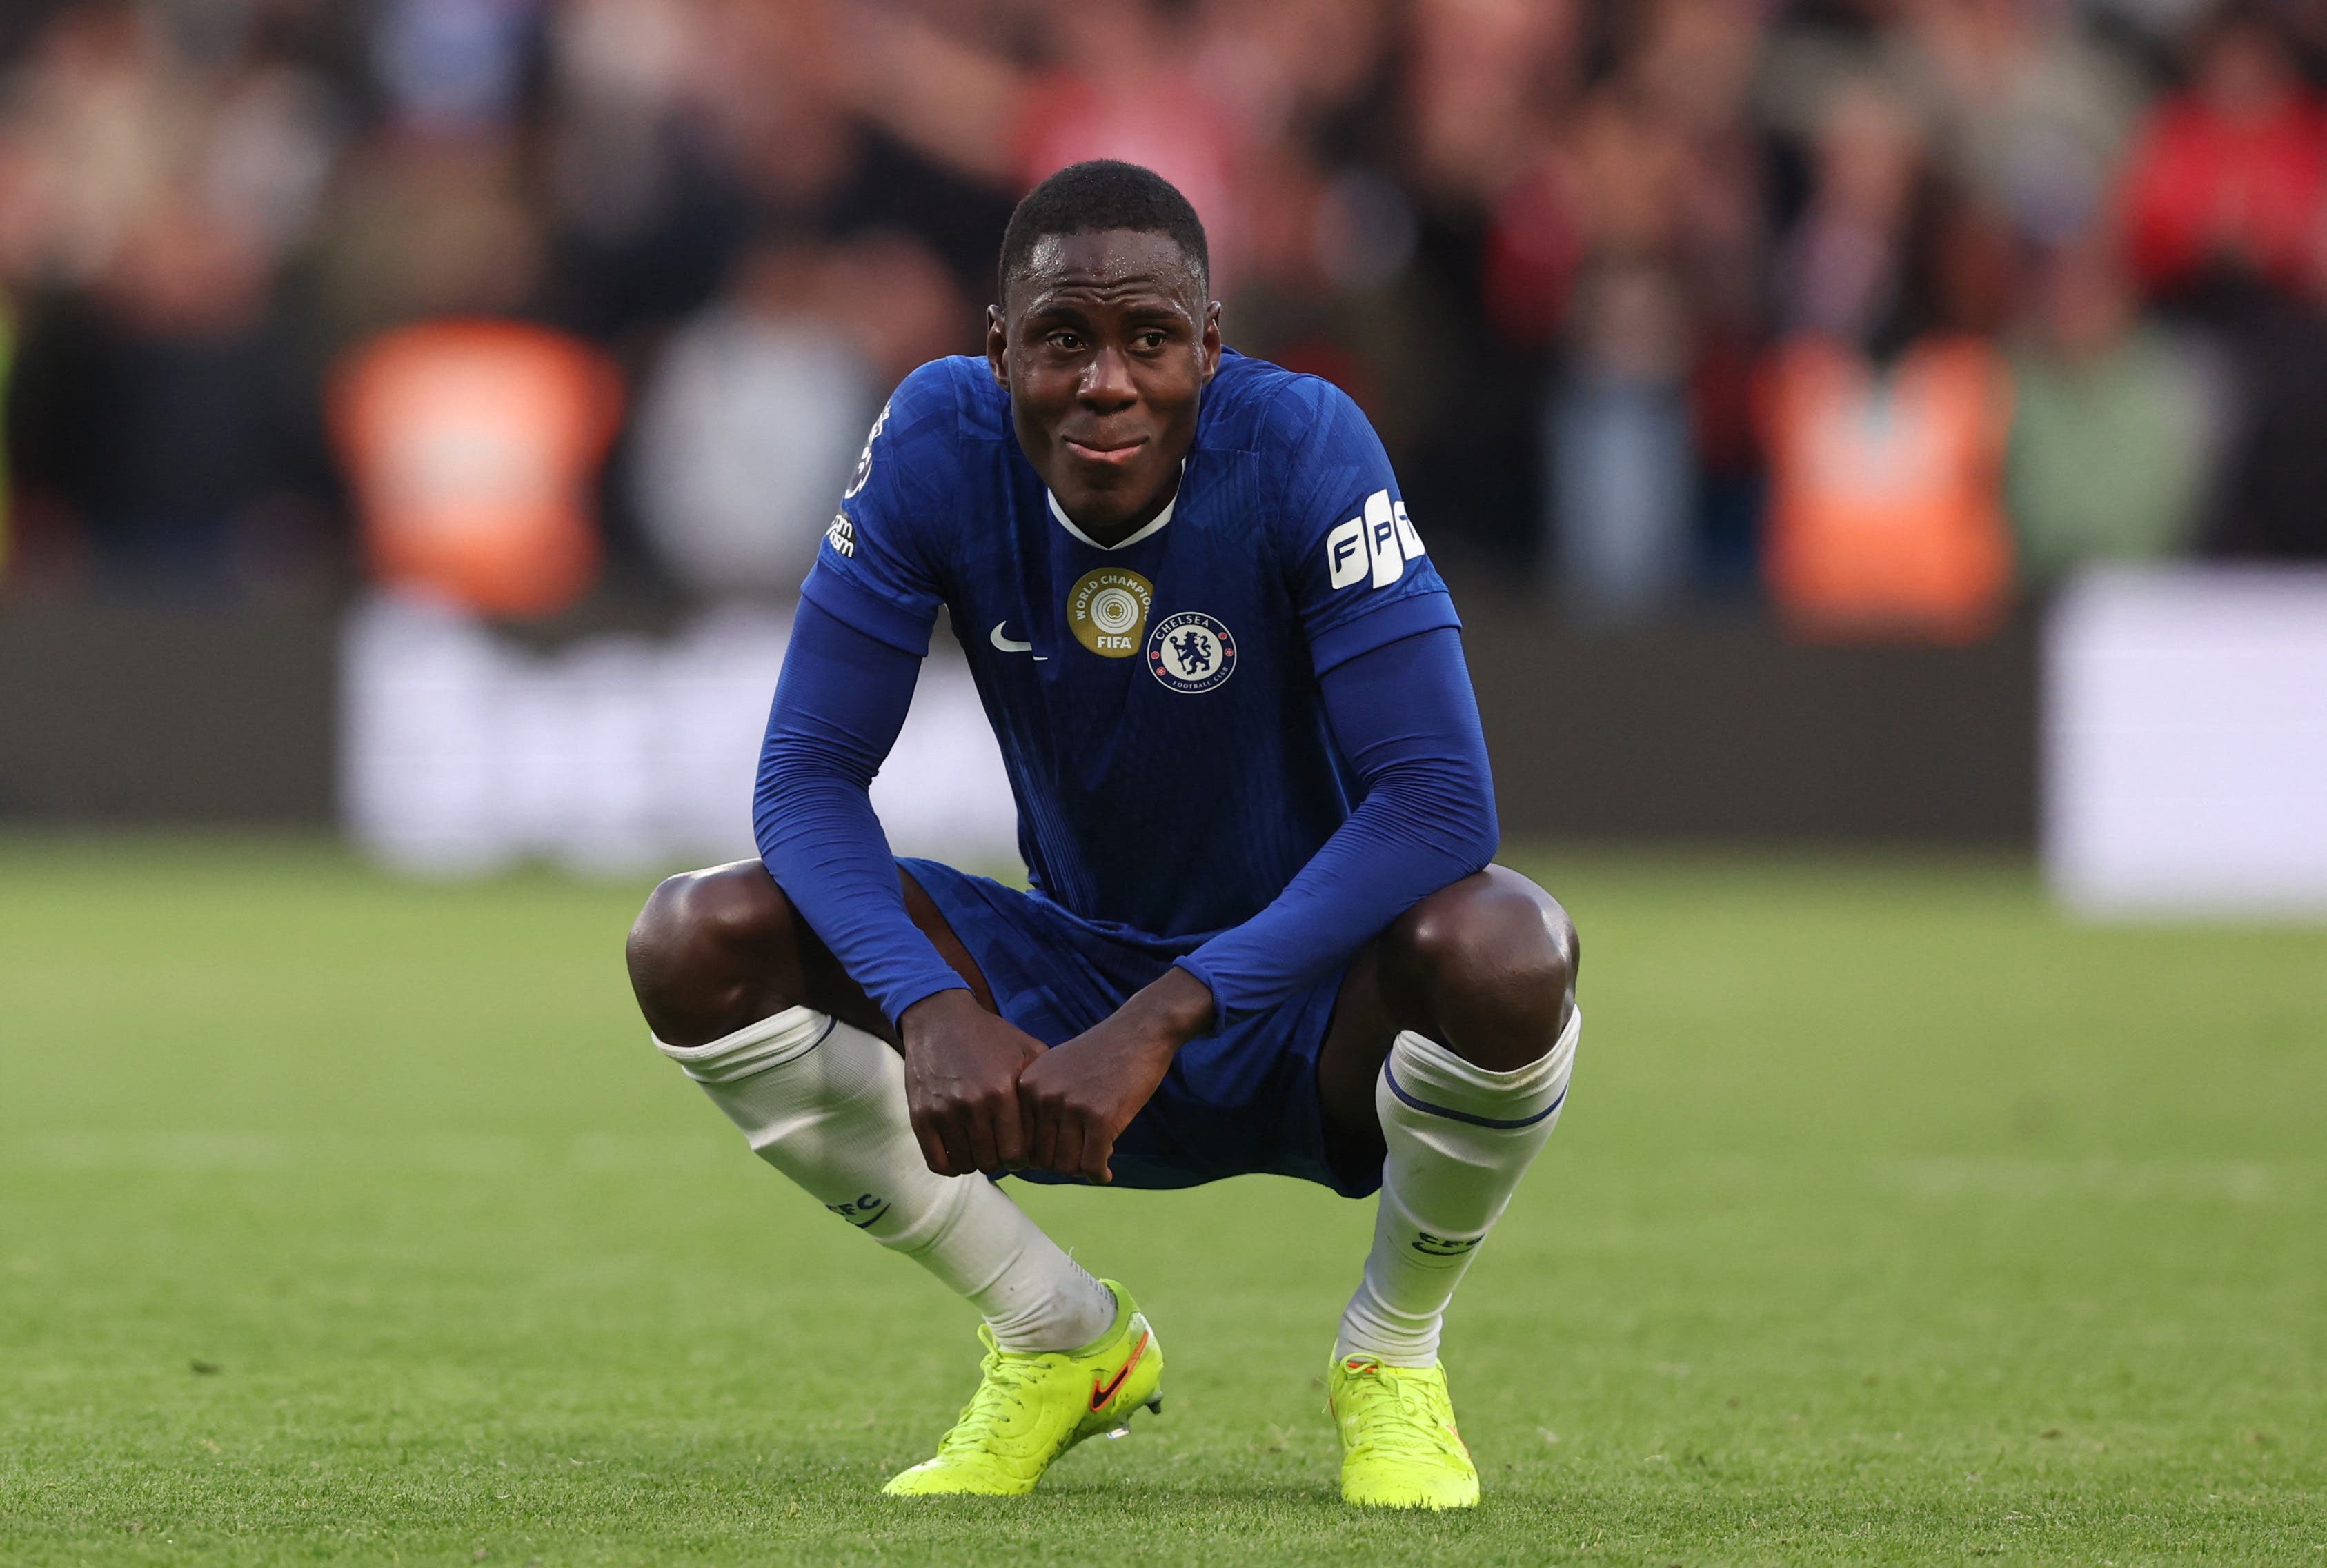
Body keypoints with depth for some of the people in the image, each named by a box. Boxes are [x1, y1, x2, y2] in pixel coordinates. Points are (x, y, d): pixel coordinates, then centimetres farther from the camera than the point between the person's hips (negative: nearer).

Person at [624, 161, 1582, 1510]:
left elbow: (1440, 802, -32)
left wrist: (1159, 1024, -39)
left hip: (1306, 1010, -3)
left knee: (1502, 950, -37)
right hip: (1067, 990, 3)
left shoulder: (1299, 448, -24)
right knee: (698, 945, -18)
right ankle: (1063, 1338, 0)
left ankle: (1396, 1351, -5)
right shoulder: (939, 446, -14)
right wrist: (931, 1010, -36)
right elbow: (808, 779, -15)